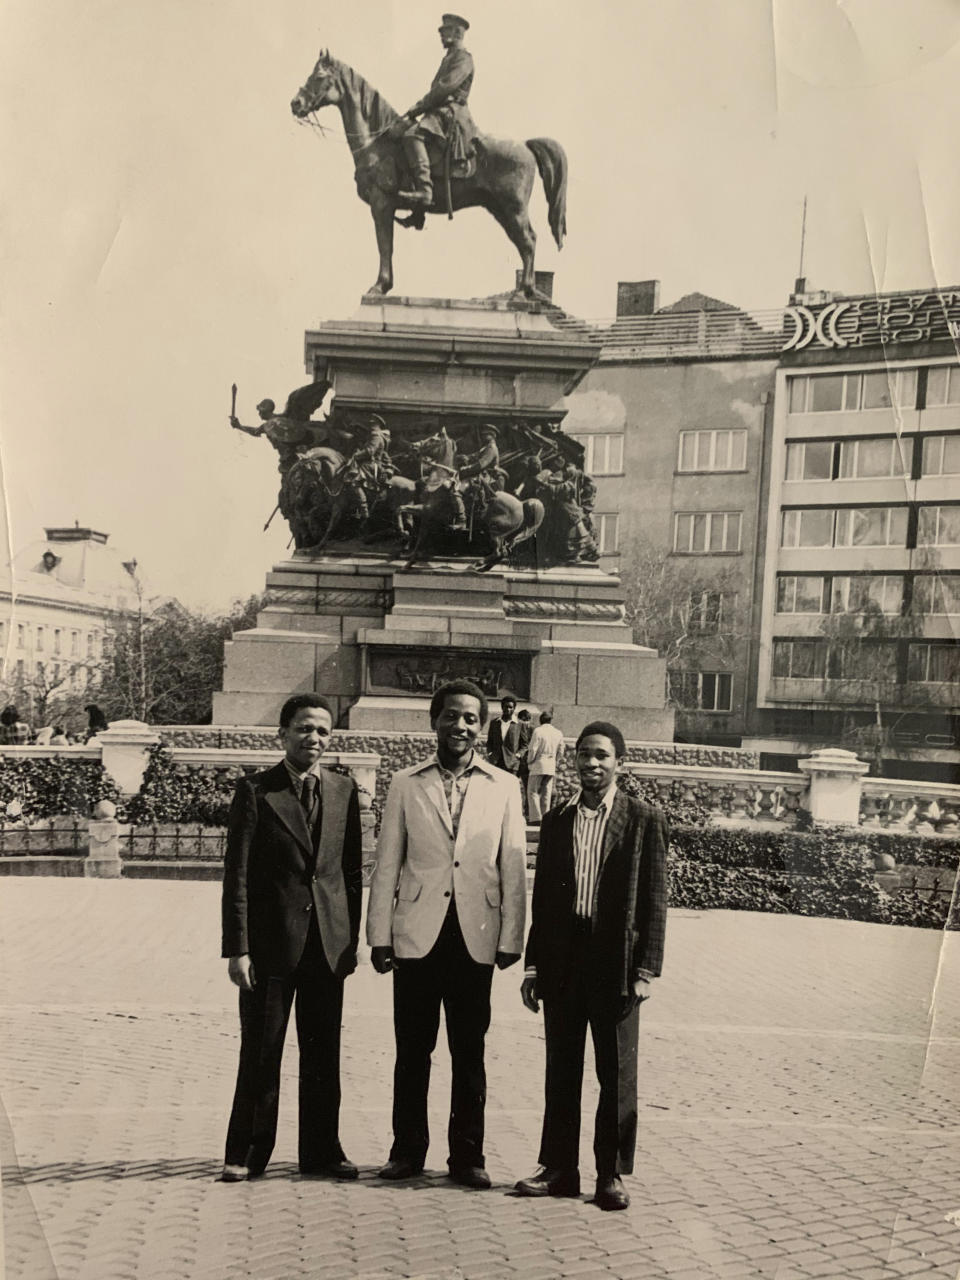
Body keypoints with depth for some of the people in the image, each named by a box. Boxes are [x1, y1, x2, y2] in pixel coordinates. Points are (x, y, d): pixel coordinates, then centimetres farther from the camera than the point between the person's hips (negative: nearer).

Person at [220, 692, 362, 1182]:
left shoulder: (344, 791, 8)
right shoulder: (254, 791, -4)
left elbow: (353, 871, 11)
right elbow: (237, 875, -6)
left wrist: (353, 938, 6)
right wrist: (238, 948, -11)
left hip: (328, 943, 3)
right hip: (271, 941, -3)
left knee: (323, 1053, 11)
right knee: (260, 1053, 4)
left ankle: (321, 1151, 24)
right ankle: (246, 1154, 18)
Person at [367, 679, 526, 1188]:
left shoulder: (503, 788, 6)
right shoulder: (405, 785, 6)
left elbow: (513, 868, 5)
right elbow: (387, 864, 6)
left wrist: (511, 937, 1)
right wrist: (379, 934, 2)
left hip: (476, 936, 0)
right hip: (417, 935, 0)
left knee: (469, 1051, 7)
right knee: (412, 1049, 6)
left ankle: (467, 1155, 18)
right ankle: (407, 1149, 20)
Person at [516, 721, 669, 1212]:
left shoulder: (643, 820, -1)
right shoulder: (556, 821, 10)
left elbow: (654, 900, -3)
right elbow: (542, 897, 12)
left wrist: (645, 969, -8)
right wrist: (534, 964, 9)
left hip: (615, 963, -3)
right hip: (562, 963, 3)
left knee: (617, 1073, 5)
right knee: (561, 1070, 10)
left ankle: (612, 1174, 16)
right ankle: (559, 1167, 21)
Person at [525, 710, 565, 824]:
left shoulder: (538, 731, -10)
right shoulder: (558, 733, 5)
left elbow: (532, 750, -11)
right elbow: (560, 753, 9)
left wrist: (529, 762, 4)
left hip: (538, 765, -5)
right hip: (551, 767, 5)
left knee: (533, 792, 0)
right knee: (546, 793, 11)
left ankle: (536, 818, -8)